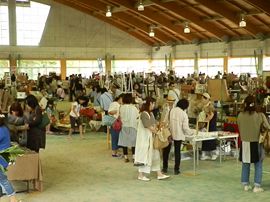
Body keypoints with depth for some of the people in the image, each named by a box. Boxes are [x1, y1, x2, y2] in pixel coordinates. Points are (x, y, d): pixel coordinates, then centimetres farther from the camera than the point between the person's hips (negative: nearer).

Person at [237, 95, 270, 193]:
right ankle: (257, 186, 6)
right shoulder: (259, 115, -11)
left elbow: (240, 129, 2)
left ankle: (246, 184, 21)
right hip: (256, 143, -2)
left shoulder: (240, 115, -6)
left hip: (244, 143, 2)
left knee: (245, 165, 14)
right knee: (258, 165, 9)